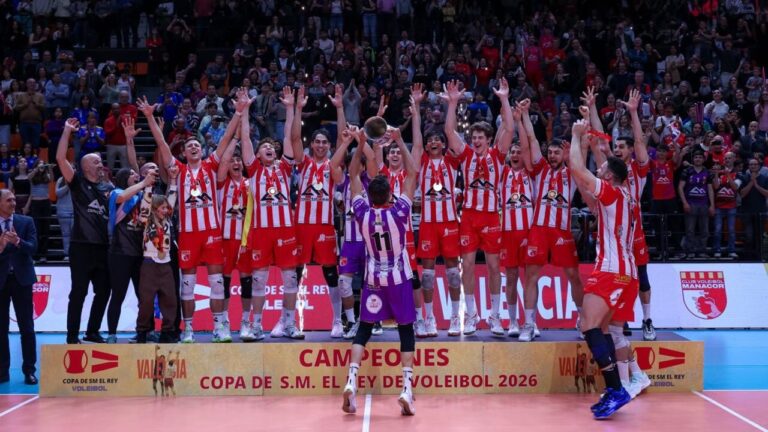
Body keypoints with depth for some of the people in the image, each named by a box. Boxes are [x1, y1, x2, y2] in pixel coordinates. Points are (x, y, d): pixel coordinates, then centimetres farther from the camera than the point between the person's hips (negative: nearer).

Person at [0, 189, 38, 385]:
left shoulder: (26, 222, 2)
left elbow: (33, 247, -8)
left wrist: (18, 242, -25)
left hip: (21, 278, 0)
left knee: (27, 327, 2)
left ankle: (29, 370, 8)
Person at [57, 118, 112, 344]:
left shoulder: (105, 190, 19)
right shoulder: (78, 184, 2)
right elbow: (60, 158, -10)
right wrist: (67, 131, -11)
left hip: (102, 247, 6)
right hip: (82, 247, -6)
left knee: (103, 292, 9)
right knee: (79, 292, -3)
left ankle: (92, 332, 21)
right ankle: (72, 335, 3)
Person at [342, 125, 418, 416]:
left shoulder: (362, 214, -12)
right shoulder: (399, 213, -18)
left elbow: (354, 175, -1)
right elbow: (413, 172, -13)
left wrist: (360, 144, 0)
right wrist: (399, 141, -10)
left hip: (373, 279, 2)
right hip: (399, 279, -2)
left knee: (363, 330, 10)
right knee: (406, 331, 6)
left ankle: (351, 381, -8)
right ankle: (407, 388, -6)